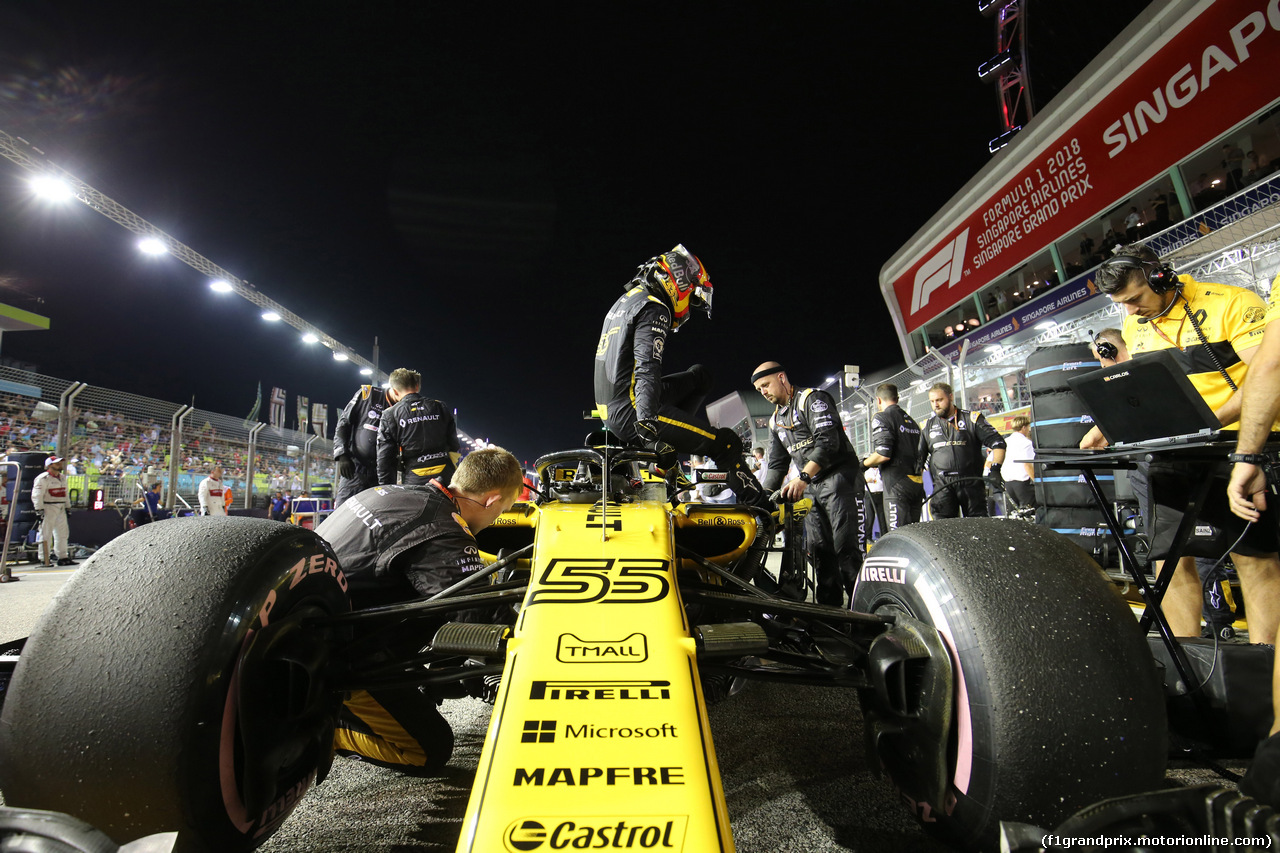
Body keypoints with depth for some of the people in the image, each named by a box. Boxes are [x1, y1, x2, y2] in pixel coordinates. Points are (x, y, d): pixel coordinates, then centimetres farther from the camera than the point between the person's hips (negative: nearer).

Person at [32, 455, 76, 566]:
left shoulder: (62, 477, 17)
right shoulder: (43, 478, -9)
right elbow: (37, 495, -14)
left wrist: (67, 507, 21)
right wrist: (39, 510, -19)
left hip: (61, 509, 8)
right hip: (48, 508, -8)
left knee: (62, 533, 11)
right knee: (46, 533, -5)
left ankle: (62, 557, 18)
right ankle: (44, 559, 0)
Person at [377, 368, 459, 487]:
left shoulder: (389, 416, 1)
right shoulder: (440, 408, 7)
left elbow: (384, 459, 1)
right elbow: (454, 447, 10)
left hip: (413, 482, -2)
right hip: (445, 477, 2)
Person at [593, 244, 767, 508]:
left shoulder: (626, 301, 22)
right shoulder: (654, 309, -9)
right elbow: (646, 366, -26)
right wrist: (646, 417, -36)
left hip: (610, 410, 10)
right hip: (630, 410, -10)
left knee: (700, 376, 20)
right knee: (727, 444, -7)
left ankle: (664, 463, 7)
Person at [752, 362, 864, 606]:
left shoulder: (813, 398, -6)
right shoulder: (775, 420, 19)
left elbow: (828, 441, -20)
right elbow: (776, 463, 20)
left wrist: (802, 477, -30)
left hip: (839, 479, -8)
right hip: (811, 489, 8)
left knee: (848, 549, -13)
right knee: (820, 552, 5)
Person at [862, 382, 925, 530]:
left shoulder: (881, 418, -6)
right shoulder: (911, 420, 20)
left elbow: (883, 455, -17)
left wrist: (864, 463, 1)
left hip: (897, 485, -8)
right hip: (917, 484, 8)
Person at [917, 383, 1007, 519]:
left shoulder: (972, 418, 4)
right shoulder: (928, 425, 14)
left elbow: (998, 443, 2)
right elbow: (920, 456, 17)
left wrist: (995, 469, -11)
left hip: (971, 483, -2)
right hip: (942, 486, 2)